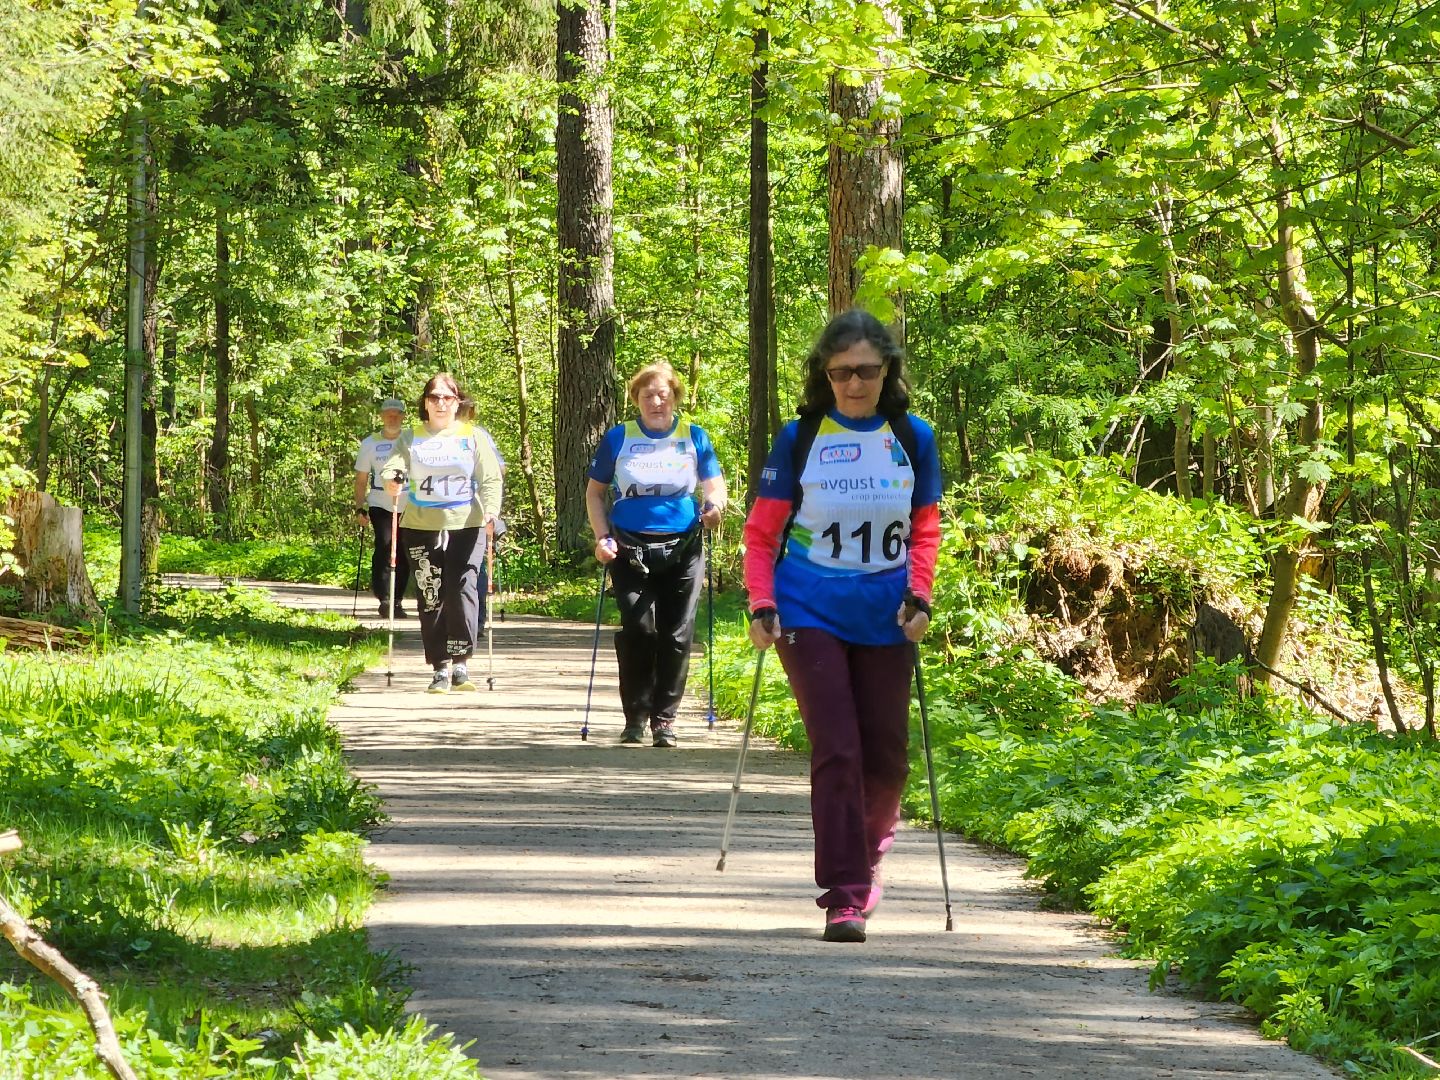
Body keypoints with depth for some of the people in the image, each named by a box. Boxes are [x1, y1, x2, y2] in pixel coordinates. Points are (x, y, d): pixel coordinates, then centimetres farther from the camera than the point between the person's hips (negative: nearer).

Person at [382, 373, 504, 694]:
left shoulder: (472, 436, 9)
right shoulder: (411, 438, 11)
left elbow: (490, 478, 2)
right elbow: (394, 465, -5)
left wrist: (490, 509, -17)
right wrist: (392, 478, -29)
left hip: (466, 526, -1)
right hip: (421, 527, 1)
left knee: (462, 591, -12)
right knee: (431, 598, 0)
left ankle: (460, 663, -9)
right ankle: (440, 668, 5)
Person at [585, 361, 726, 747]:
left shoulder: (694, 437, 7)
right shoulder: (618, 438, 5)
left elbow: (715, 485, 7)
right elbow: (595, 492, 11)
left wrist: (714, 505, -16)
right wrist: (603, 537, -2)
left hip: (683, 551, 1)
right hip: (630, 550, -1)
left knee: (676, 635, 0)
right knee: (638, 630, -12)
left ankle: (664, 718, 11)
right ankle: (635, 715, 1)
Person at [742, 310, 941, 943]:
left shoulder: (912, 439, 3)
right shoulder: (799, 439, -2)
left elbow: (926, 529, 12)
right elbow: (762, 530, 3)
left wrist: (919, 595, -2)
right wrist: (761, 605, -6)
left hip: (885, 621, 2)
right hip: (810, 615, -2)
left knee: (886, 756, 7)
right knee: (836, 749, -11)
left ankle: (867, 854, 36)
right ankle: (844, 895, -9)